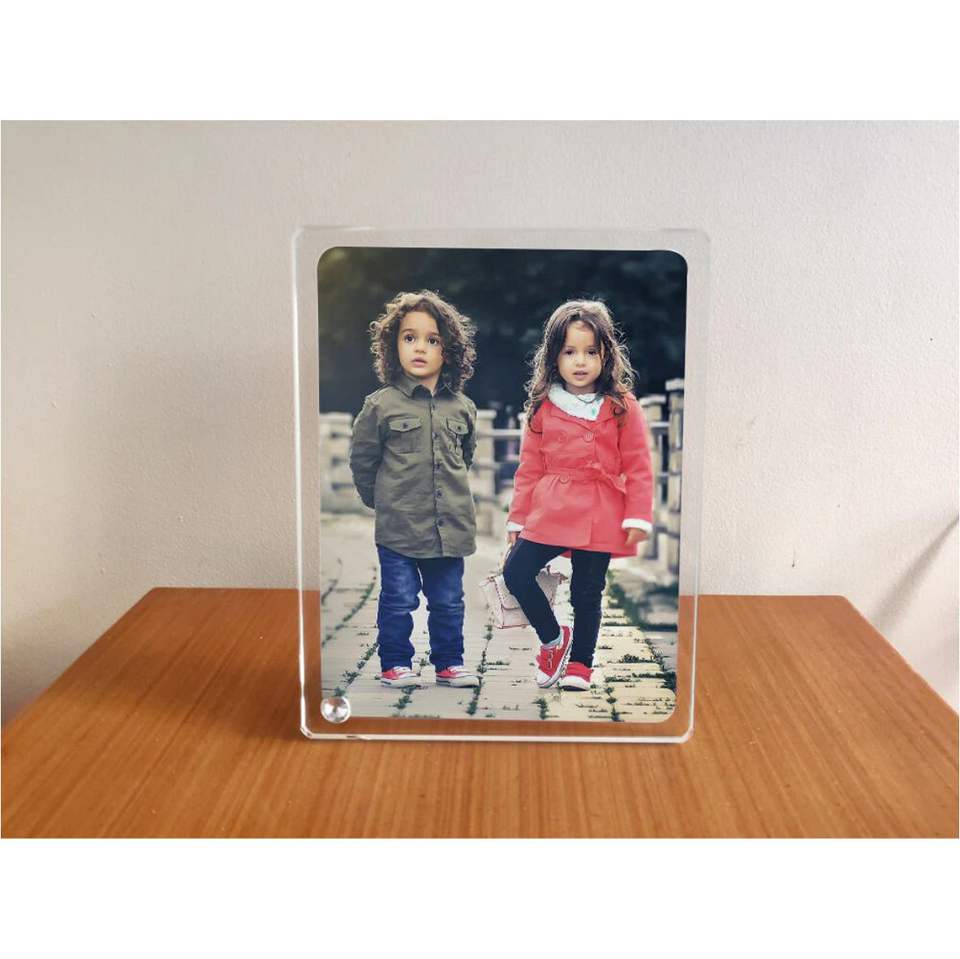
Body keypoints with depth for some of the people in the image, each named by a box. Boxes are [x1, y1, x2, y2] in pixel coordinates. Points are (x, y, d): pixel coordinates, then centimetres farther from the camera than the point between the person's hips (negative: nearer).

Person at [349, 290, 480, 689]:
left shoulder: (462, 408, 4)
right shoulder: (380, 405, -6)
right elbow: (361, 460, 2)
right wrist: (384, 501, 7)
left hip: (451, 526, 3)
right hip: (398, 526, -3)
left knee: (448, 602, 14)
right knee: (398, 600, 6)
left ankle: (449, 662, 28)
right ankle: (395, 663, 21)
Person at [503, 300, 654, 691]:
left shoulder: (622, 407, -2)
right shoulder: (543, 408, 3)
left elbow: (638, 467, -2)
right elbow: (529, 468, 7)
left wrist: (638, 517, -9)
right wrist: (518, 518, 8)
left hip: (599, 518, -2)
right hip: (549, 512, 2)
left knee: (587, 593, 8)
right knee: (515, 574, -7)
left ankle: (580, 663, 27)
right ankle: (554, 638, 16)